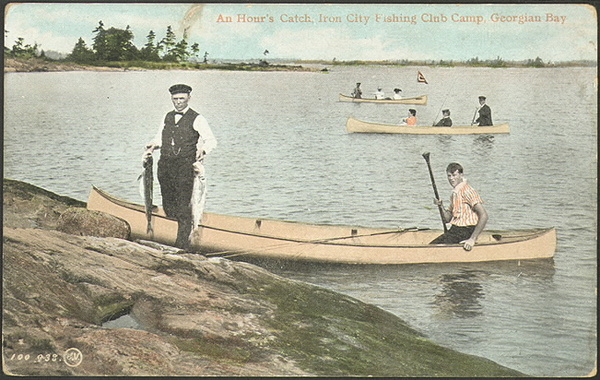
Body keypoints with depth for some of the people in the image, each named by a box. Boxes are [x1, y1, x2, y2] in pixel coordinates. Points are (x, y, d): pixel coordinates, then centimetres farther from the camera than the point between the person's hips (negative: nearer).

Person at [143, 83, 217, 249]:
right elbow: (159, 138, 22)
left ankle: (182, 245, 1)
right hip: (165, 165, 5)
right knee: (168, 207, 8)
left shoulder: (196, 119, 0)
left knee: (183, 207, -7)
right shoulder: (168, 117, 18)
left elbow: (211, 140, -6)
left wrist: (203, 150, -26)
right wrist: (152, 146, 1)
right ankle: (188, 223, 34)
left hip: (185, 167, -5)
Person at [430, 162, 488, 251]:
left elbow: (483, 216, -22)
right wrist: (441, 206, 1)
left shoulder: (467, 191, -13)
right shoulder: (454, 193, 16)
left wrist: (472, 239, -26)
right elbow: (447, 219, 20)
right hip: (454, 230, 9)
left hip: (465, 232, -9)